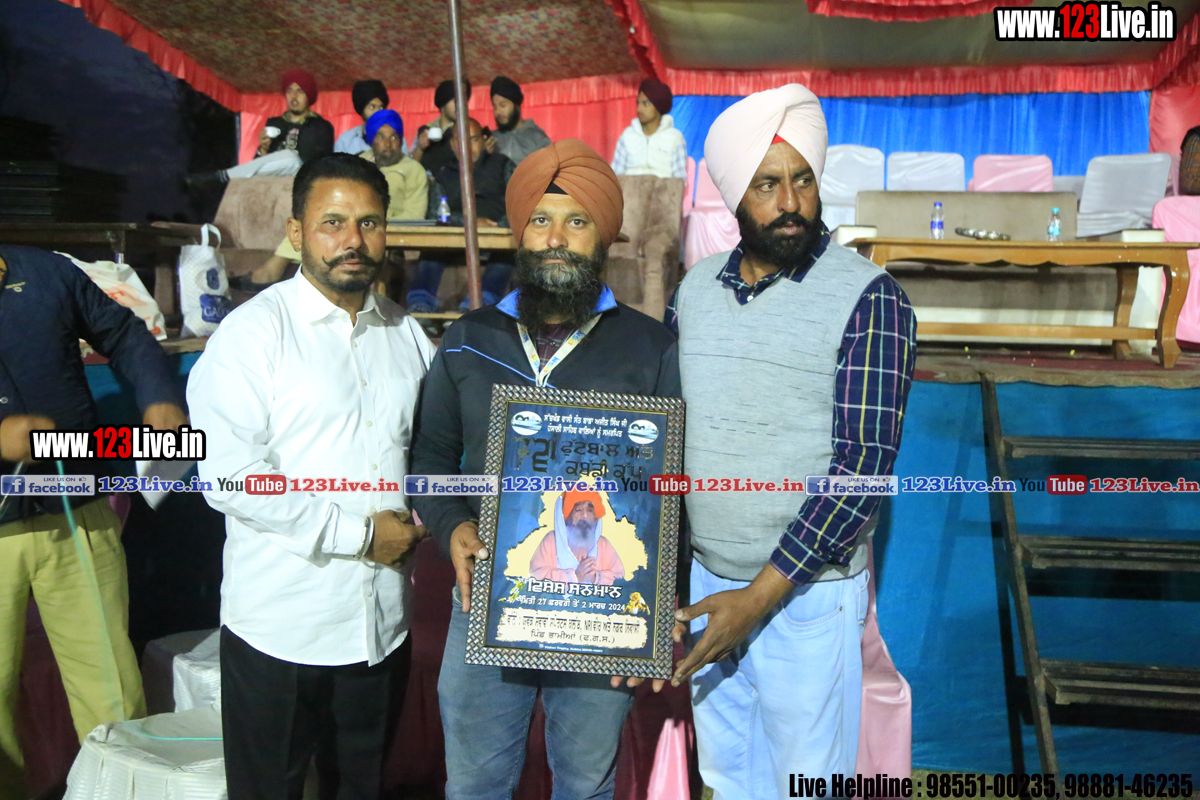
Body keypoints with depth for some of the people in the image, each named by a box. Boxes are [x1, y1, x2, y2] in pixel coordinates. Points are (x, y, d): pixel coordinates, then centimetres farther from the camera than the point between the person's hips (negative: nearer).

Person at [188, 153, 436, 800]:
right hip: (279, 628, -4)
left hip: (382, 623, 5)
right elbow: (229, 475, -19)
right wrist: (358, 533, -17)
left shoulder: (406, 333, 8)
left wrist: (417, 519, -3)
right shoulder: (254, 331, -10)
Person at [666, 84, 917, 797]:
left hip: (807, 591, -4)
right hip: (706, 579, 5)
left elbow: (865, 465, -19)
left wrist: (760, 596, -20)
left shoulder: (868, 298, -14)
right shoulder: (695, 289, 3)